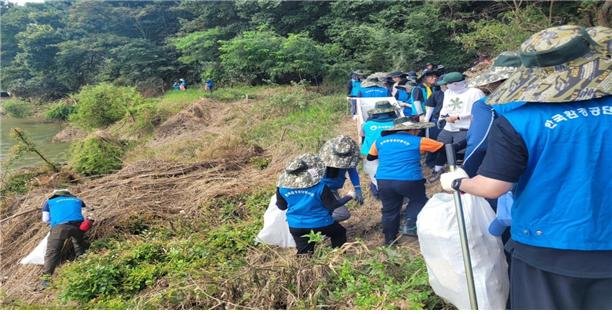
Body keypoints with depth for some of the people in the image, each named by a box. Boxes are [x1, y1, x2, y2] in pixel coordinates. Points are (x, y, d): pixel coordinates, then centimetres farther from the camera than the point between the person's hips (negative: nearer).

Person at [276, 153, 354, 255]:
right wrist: (349, 197, 6)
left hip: (296, 226, 3)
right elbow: (333, 205, -10)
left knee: (304, 254, 22)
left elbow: (281, 207, 3)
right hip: (320, 224, -2)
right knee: (339, 233, 27)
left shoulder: (282, 186, -10)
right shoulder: (320, 186, -20)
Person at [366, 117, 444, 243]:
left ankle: (389, 239, 29)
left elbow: (370, 157, 29)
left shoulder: (380, 141, 14)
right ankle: (410, 225, 8)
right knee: (419, 201, 23)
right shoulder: (417, 141, 3)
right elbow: (443, 147, 12)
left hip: (383, 181, 4)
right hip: (408, 180, -4)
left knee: (389, 210, 19)